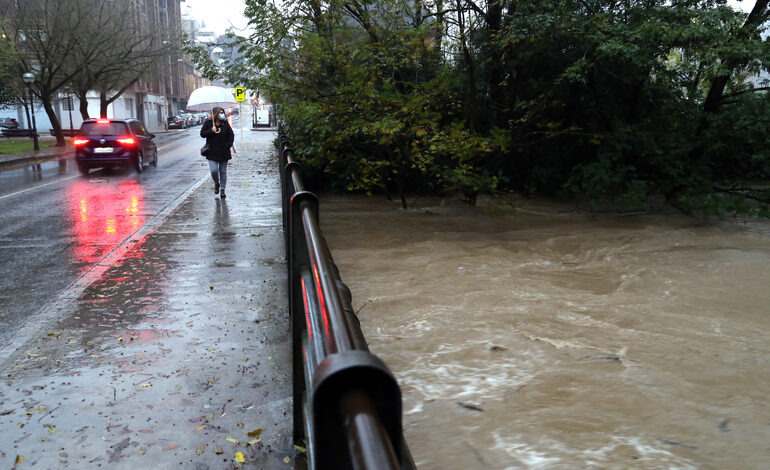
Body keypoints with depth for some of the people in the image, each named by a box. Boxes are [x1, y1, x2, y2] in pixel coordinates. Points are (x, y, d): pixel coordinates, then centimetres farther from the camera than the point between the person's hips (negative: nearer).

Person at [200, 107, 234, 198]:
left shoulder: (225, 123, 2)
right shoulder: (208, 122, 0)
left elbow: (231, 135, 8)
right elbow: (202, 134, 0)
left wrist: (228, 145, -3)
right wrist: (211, 131, -16)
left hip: (224, 152, 1)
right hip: (212, 152, -1)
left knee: (223, 171, 6)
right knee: (214, 171, -10)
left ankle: (222, 190, 16)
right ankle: (216, 184, 20)